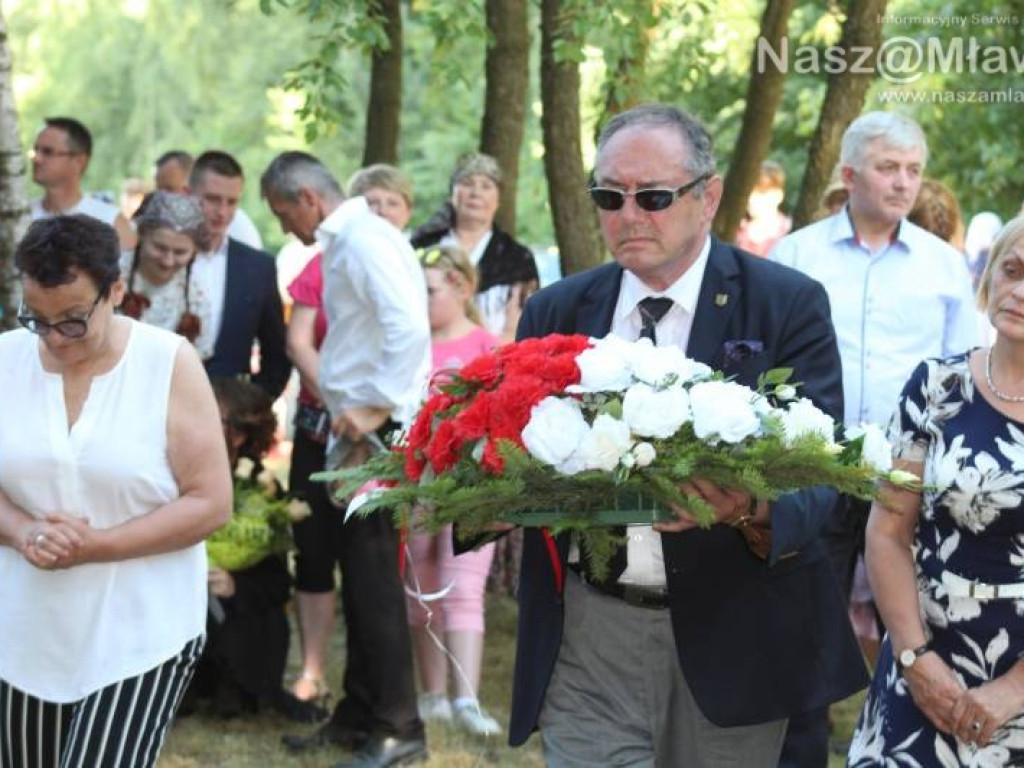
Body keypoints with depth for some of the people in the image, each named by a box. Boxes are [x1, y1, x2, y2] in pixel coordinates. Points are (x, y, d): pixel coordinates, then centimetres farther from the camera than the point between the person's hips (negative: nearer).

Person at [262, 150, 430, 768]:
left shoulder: (364, 238, -13)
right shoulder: (344, 242, 17)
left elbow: (409, 328, -24)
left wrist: (375, 407, -20)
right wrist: (345, 403, 11)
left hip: (377, 430, -10)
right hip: (357, 428, 10)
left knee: (374, 578, -5)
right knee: (360, 573, 15)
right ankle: (360, 716, 25)